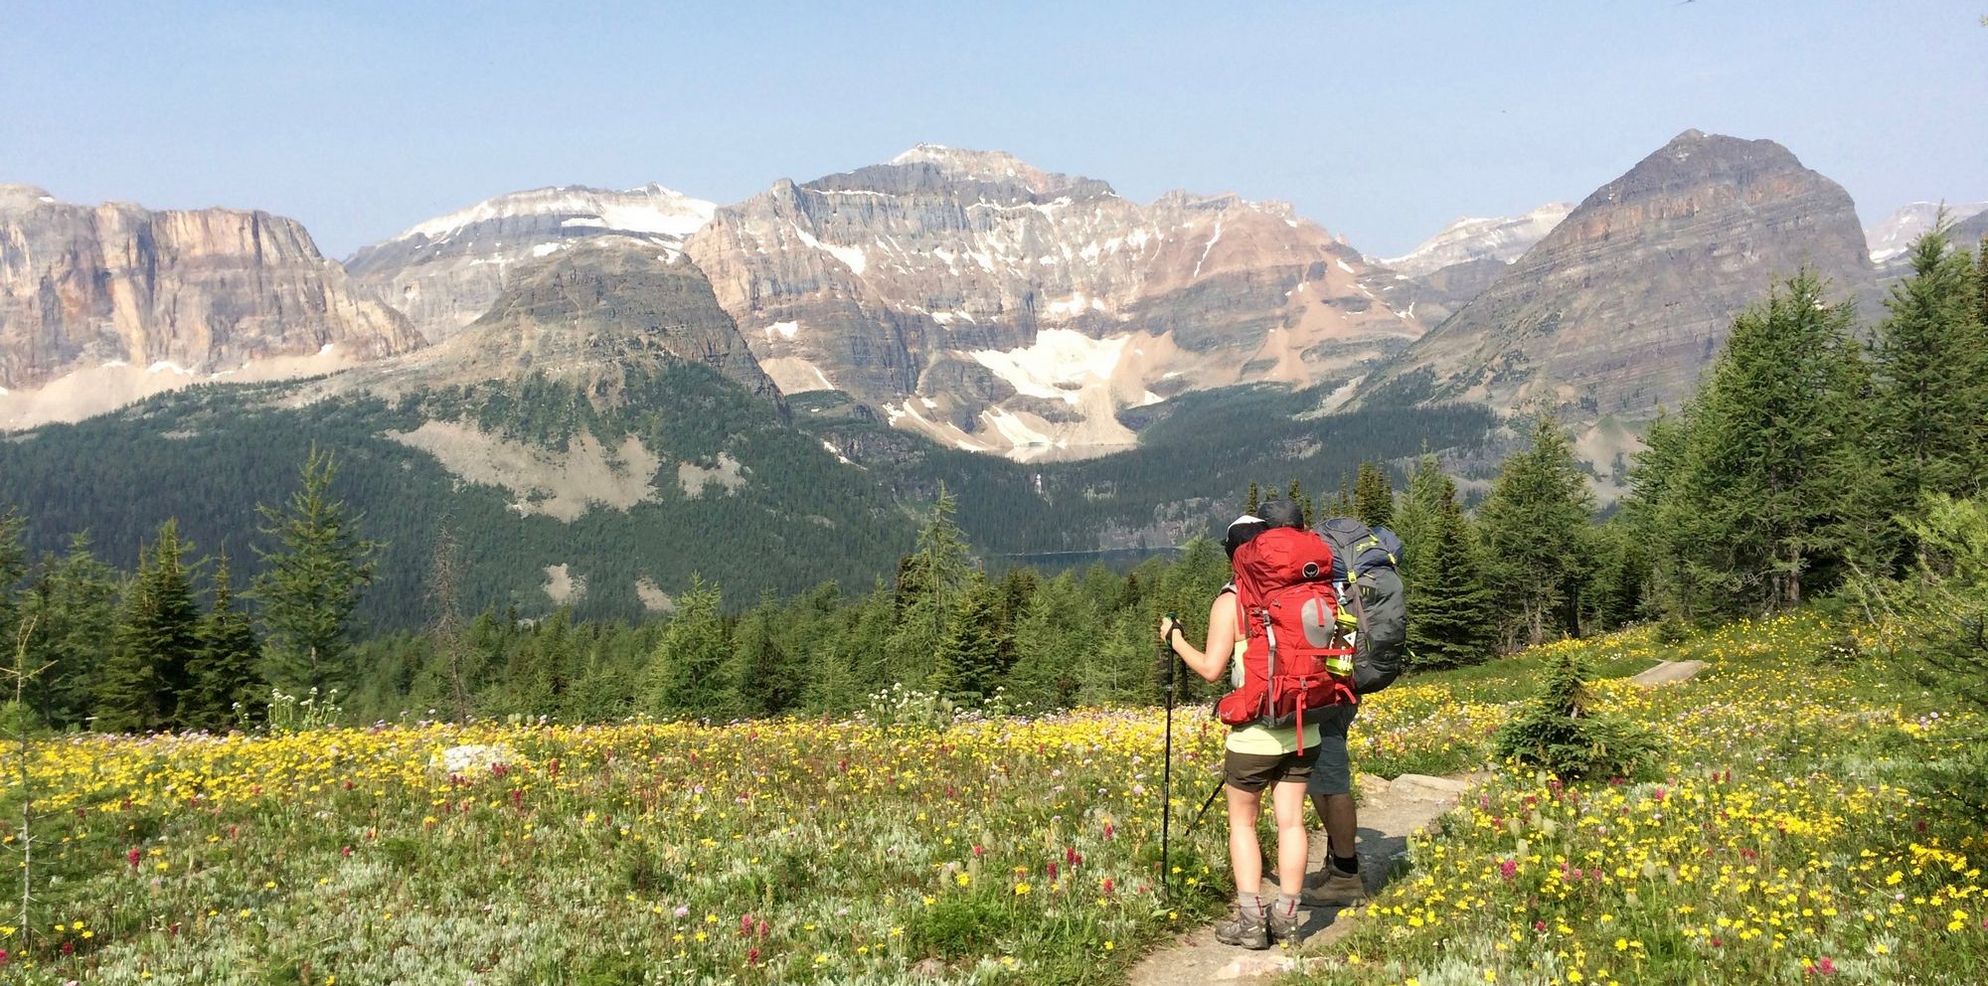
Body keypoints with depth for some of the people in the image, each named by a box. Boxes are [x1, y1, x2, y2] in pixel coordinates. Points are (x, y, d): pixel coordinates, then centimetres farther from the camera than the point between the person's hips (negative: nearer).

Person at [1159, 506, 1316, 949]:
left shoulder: (1230, 600, -10)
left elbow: (1211, 668, -12)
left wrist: (1175, 640, 3)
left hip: (1255, 733, -4)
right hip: (1303, 729, 4)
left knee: (1242, 822, 10)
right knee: (1291, 820, 10)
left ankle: (1251, 920, 5)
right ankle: (1286, 917, 11)